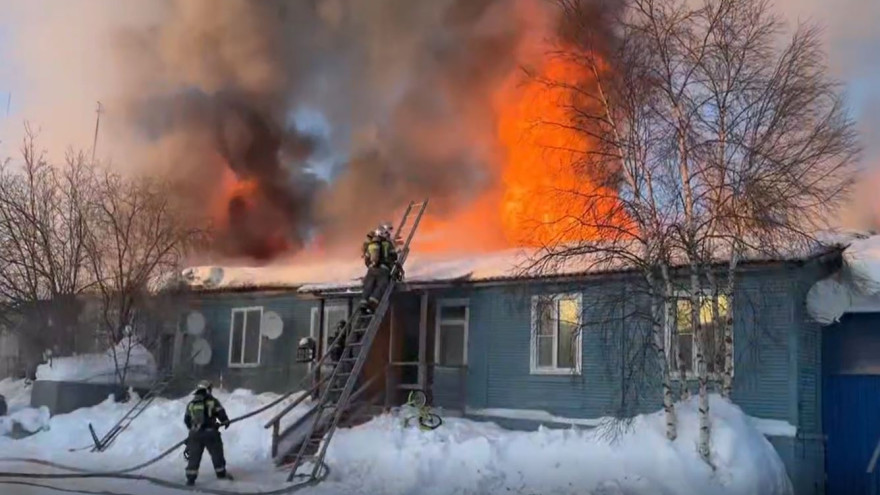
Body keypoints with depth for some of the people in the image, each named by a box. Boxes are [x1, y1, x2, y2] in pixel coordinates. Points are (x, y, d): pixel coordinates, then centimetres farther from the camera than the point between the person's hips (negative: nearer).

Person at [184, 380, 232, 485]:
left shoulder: (191, 404, 9)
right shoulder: (212, 401, -3)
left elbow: (186, 420, 17)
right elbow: (221, 414, -4)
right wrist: (226, 421, 17)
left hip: (195, 434, 3)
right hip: (210, 433, -3)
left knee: (194, 457, 7)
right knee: (217, 453, 14)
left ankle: (190, 479, 3)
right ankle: (221, 473, 25)